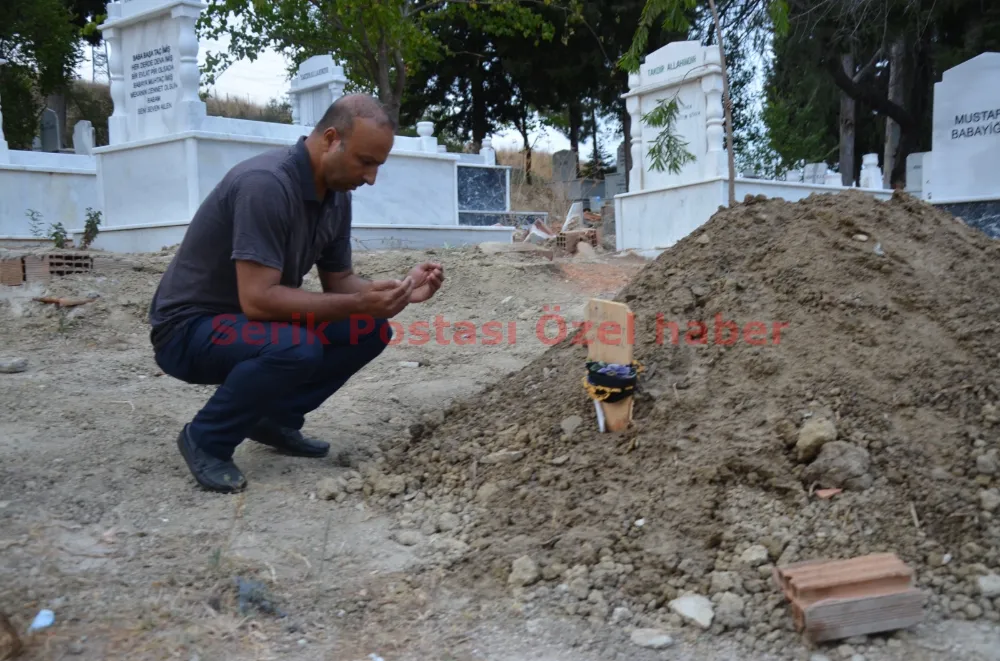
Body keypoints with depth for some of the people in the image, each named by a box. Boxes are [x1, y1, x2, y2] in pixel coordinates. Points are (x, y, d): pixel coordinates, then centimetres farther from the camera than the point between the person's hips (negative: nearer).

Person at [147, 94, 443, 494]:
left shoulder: (337, 195, -2)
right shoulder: (265, 184, -29)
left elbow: (338, 281, 6)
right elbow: (257, 299, -33)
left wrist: (401, 291, -13)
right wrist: (359, 303, -33)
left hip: (256, 320, 8)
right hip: (190, 328, -8)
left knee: (370, 330, -4)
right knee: (296, 348, -35)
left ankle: (274, 419, 9)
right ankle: (205, 440, -9)